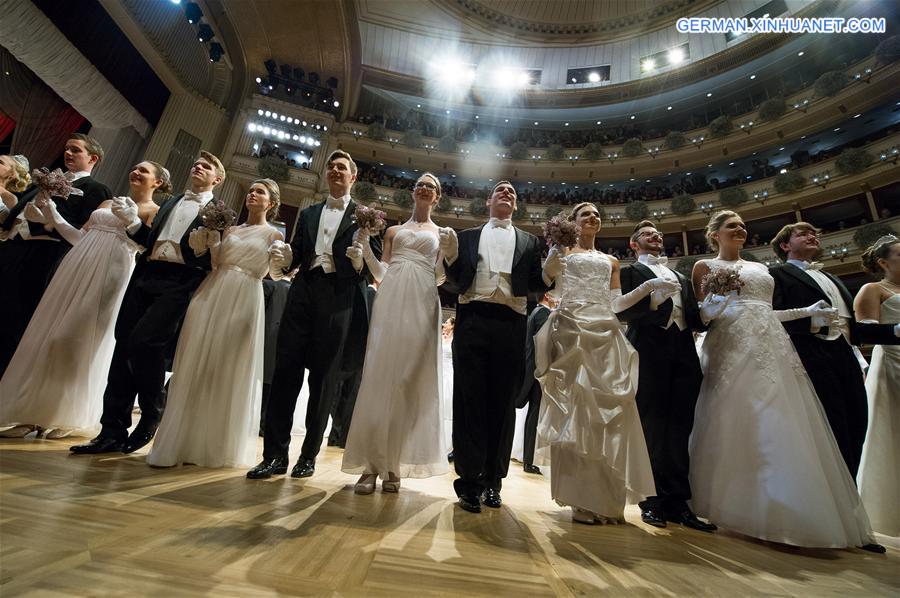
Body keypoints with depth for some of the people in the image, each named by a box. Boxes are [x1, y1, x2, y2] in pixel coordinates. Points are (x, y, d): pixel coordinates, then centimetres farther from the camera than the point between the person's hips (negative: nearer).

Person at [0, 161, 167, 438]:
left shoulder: (153, 212, 1)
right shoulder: (108, 203, 21)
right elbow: (80, 237, 21)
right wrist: (53, 214, 14)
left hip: (109, 277, -7)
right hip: (78, 270, 7)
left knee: (82, 340, -5)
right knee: (49, 335, 5)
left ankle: (70, 416, 10)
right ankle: (35, 412, 15)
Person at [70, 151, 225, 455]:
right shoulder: (170, 203, 26)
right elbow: (151, 241, 24)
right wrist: (132, 222, 8)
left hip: (179, 283, -6)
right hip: (146, 277, 6)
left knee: (143, 341, -20)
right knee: (124, 345, 2)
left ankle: (152, 413, 4)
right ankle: (112, 431, 11)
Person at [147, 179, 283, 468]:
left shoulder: (273, 235, 6)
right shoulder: (229, 228, 19)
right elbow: (215, 262, 13)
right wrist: (209, 235, 1)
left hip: (244, 301, -4)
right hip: (211, 295, 5)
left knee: (229, 374, 0)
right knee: (195, 367, 2)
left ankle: (217, 446, 14)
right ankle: (181, 441, 12)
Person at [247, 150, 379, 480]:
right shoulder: (308, 213, 23)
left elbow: (376, 261, 5)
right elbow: (296, 255, 17)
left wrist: (363, 258, -15)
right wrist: (283, 260, -3)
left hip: (339, 299, -3)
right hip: (303, 294, 4)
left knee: (324, 376, 2)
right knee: (285, 369, -2)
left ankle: (309, 455, 14)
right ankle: (275, 453, 8)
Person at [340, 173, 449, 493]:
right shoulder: (394, 230, 23)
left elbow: (440, 276, 11)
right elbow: (382, 274, 16)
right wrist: (364, 251, 2)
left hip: (422, 302, -1)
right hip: (391, 299, 1)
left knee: (412, 380, -3)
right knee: (379, 375, -6)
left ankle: (393, 465, 7)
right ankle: (370, 464, 0)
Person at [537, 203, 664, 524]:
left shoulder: (611, 261, 25)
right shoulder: (562, 248, 14)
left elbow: (615, 304, 17)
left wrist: (648, 286, 7)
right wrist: (551, 258, -14)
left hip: (607, 332, 4)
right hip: (573, 328, -4)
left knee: (609, 406, -2)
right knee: (576, 404, -8)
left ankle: (607, 498, 7)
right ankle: (581, 497, -1)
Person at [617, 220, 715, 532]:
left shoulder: (681, 278, 28)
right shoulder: (630, 272, 11)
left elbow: (695, 317, 18)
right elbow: (622, 311, -2)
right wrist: (652, 303, -16)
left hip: (684, 354, 5)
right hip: (650, 353, -5)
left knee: (680, 429, 4)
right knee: (653, 428, -3)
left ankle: (678, 501, 13)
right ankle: (654, 500, 7)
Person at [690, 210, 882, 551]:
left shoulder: (760, 269, 26)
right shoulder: (705, 266, 8)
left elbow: (763, 313, 25)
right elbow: (700, 315, 2)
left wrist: (808, 311, 15)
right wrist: (719, 292, -15)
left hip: (772, 349, 6)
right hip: (734, 350, -6)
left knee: (784, 430, 1)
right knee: (738, 429, -10)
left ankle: (790, 514, 10)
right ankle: (739, 510, 0)